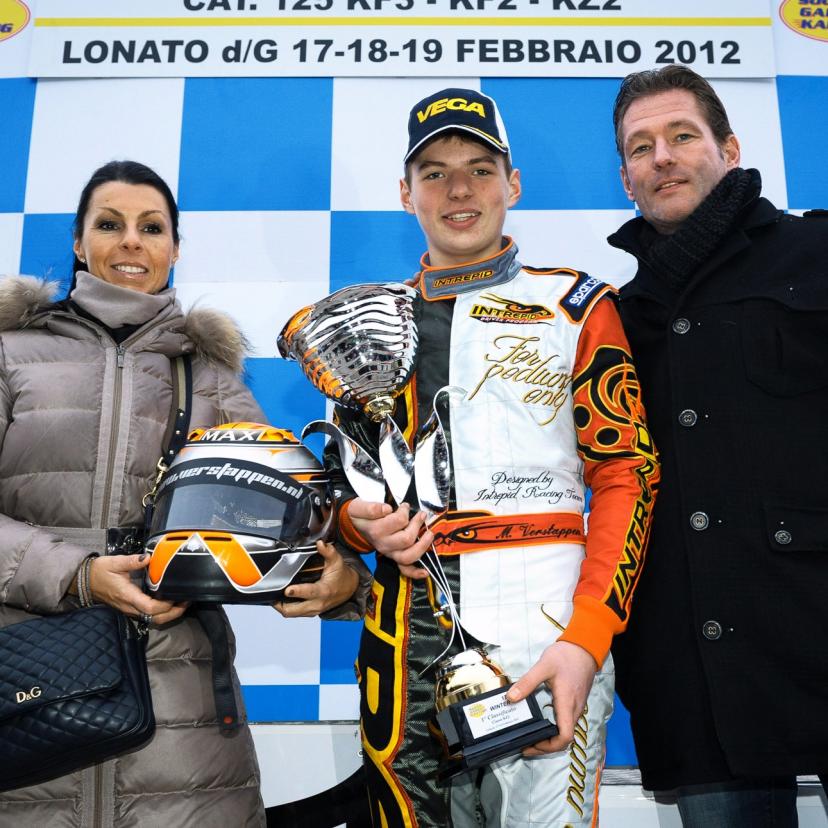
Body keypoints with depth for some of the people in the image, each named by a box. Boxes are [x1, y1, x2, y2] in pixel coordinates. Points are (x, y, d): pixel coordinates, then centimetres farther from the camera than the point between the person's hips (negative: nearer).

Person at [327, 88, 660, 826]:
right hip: (405, 636, 3)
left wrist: (586, 639, -13)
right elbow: (343, 476, 20)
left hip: (547, 628, -3)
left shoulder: (576, 307, 4)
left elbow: (627, 474, -3)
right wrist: (363, 522, -3)